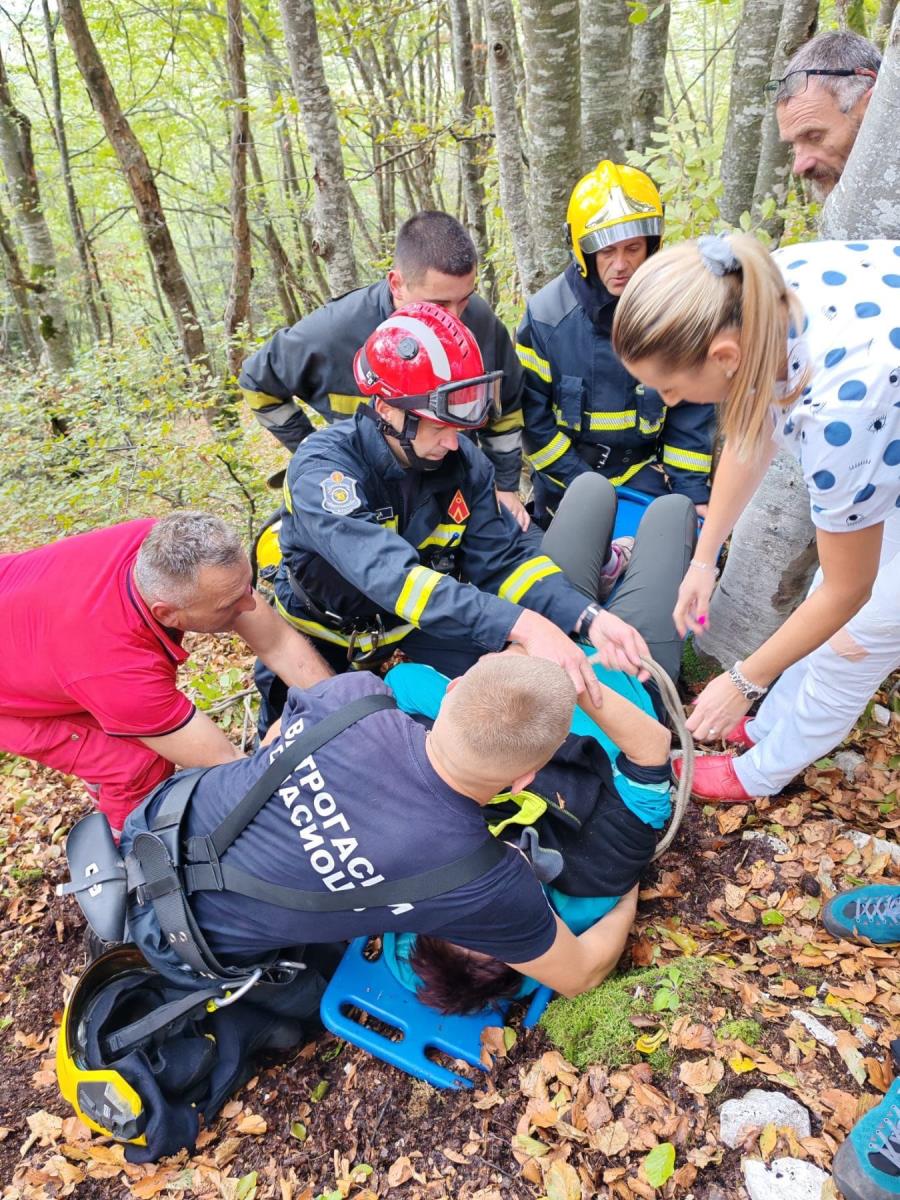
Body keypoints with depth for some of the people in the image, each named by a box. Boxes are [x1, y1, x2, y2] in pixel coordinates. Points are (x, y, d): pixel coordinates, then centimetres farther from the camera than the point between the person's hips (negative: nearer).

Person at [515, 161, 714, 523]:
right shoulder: (547, 313, -14)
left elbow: (692, 409, -4)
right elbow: (532, 413, -10)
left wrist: (694, 492, -9)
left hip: (645, 477, 0)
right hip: (565, 482, 0)